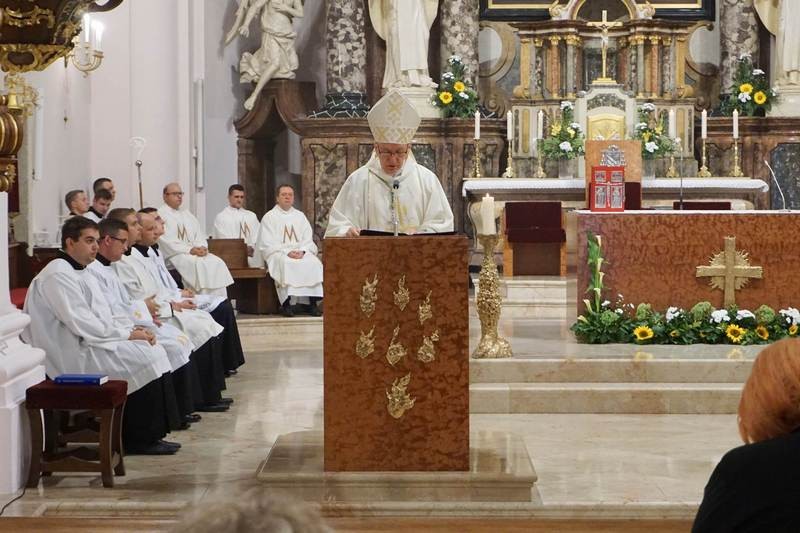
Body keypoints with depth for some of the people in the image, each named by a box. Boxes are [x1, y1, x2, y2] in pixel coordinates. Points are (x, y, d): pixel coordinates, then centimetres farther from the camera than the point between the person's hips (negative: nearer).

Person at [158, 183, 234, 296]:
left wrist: (202, 247, -6)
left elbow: (199, 235, 18)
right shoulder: (160, 215, 1)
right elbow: (167, 241, -10)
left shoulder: (187, 214, 24)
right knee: (199, 264, -32)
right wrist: (190, 250, -18)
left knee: (217, 263, -18)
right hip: (175, 255, -7)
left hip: (196, 252, 7)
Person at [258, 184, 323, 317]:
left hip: (301, 252, 3)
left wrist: (302, 251, -9)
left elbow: (308, 240, 13)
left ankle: (313, 301, -30)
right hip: (278, 253, -3)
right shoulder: (269, 217, 8)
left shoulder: (300, 216, 20)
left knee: (314, 263, -27)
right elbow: (268, 244, -2)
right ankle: (286, 302, -36)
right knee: (286, 264, -37)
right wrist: (287, 252, -16)